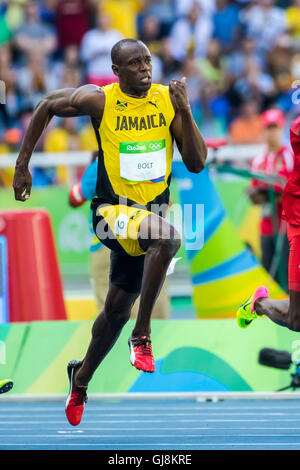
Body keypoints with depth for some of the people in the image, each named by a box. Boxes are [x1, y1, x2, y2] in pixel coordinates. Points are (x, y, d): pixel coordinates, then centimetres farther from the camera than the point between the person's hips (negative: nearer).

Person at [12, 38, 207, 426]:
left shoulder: (168, 99, -2)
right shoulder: (99, 100, -10)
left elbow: (197, 163, -4)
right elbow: (47, 107, 6)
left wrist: (184, 112, -17)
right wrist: (22, 165, 8)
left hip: (150, 211, 5)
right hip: (112, 209, -5)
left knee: (118, 307, 15)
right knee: (166, 236, -36)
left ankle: (81, 378, 38)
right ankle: (142, 335, -25)